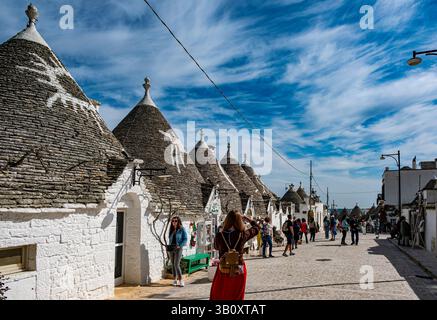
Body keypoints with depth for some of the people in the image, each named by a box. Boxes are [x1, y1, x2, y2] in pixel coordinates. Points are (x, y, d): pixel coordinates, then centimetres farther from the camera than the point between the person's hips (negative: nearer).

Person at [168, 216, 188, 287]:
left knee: (176, 264, -14)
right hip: (171, 249, 6)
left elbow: (185, 239, -5)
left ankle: (180, 281, -9)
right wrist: (169, 245, 3)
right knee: (173, 265, 7)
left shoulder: (182, 229, -3)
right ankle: (175, 280, 16)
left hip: (178, 249, -6)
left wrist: (180, 245, -17)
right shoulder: (171, 230, 12)